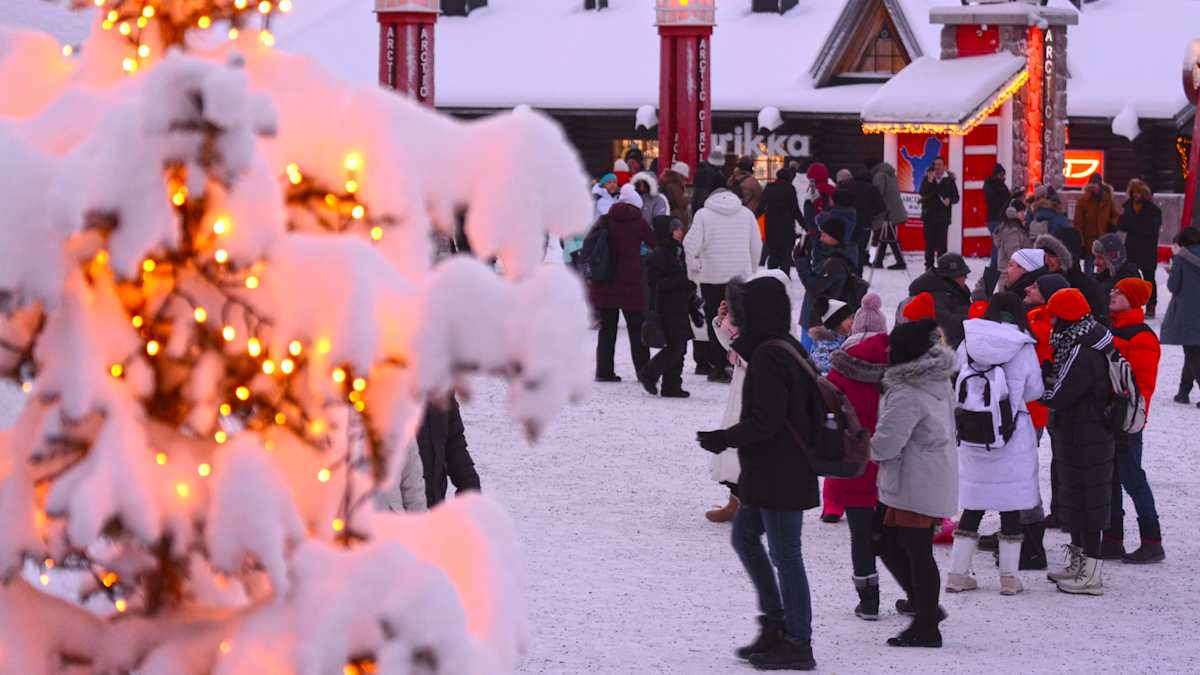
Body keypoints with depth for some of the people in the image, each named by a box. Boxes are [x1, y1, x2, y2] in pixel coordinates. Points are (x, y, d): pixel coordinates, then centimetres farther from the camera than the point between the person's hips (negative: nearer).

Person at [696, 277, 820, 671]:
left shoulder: (768, 357, -20)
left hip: (778, 474, -11)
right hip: (768, 473, 11)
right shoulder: (788, 348, 10)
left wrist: (722, 439, -13)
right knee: (744, 536, 20)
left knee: (785, 555, -3)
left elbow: (765, 421, -24)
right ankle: (774, 625, 23)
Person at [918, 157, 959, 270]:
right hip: (929, 214, 1)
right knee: (930, 241, 4)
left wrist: (949, 200, -14)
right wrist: (929, 181, -20)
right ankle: (929, 264, 11)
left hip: (943, 216, -1)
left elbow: (956, 197, 7)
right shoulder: (927, 178, 5)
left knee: (942, 243, -6)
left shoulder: (949, 180, 4)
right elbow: (922, 192, -8)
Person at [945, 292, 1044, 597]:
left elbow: (956, 386, 5)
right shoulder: (1023, 349, -8)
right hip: (1013, 436, -3)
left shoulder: (967, 345, -1)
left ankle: (958, 572, 11)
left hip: (971, 435, 3)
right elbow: (1035, 391, 1)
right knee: (1011, 507, 7)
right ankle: (1009, 577, 9)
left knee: (973, 506, 11)